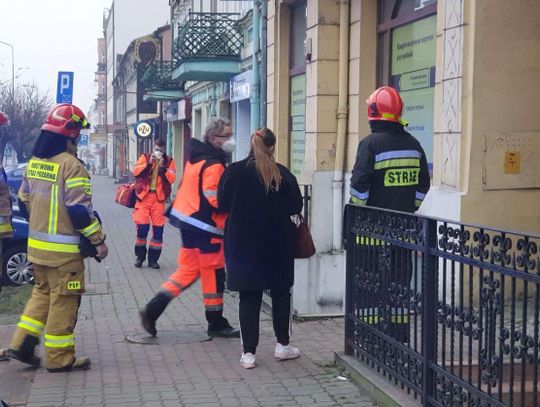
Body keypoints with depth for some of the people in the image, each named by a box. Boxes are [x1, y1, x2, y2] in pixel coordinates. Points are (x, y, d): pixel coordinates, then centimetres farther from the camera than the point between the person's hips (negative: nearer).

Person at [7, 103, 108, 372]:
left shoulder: (34, 162, 8)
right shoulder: (71, 165, -17)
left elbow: (24, 201, 15)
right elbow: (79, 210, -20)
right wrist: (98, 240, -13)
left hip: (36, 244, 8)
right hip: (63, 249, -8)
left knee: (42, 293, 22)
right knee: (64, 300, 2)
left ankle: (22, 344, 18)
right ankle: (59, 358, 9)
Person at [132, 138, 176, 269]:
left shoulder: (169, 161, 7)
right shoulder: (145, 157, 8)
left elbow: (172, 179, -5)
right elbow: (135, 171, -6)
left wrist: (162, 166, -14)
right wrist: (149, 163, -15)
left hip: (159, 198, 1)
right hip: (144, 196, -1)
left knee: (158, 230, 1)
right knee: (142, 227, -5)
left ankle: (153, 259, 11)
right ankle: (140, 256, 11)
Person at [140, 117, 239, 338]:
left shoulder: (197, 158, 12)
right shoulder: (214, 165, -18)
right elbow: (216, 200, -24)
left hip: (188, 220, 9)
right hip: (206, 228, -9)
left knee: (187, 270, 15)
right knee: (213, 274, 4)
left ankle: (152, 310, 7)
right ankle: (216, 324, 15)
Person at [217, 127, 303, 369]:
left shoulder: (234, 172, -6)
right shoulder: (283, 175, -8)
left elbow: (222, 205, 0)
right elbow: (295, 207, -4)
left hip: (243, 244, 1)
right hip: (277, 245, 0)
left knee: (249, 297, 7)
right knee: (280, 293, 16)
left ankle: (248, 352, 6)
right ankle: (282, 345, 23)